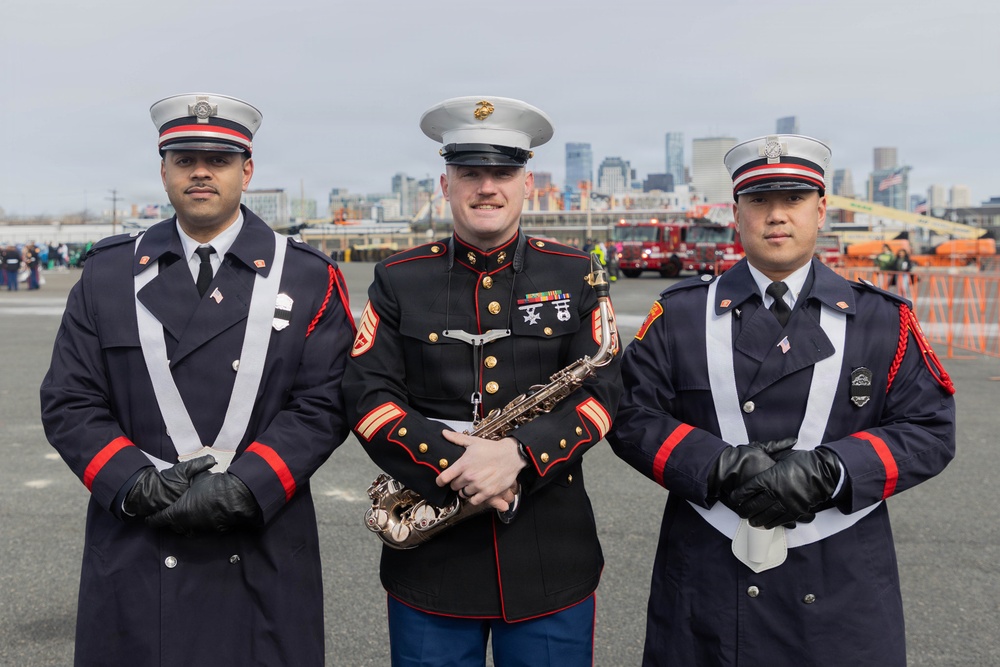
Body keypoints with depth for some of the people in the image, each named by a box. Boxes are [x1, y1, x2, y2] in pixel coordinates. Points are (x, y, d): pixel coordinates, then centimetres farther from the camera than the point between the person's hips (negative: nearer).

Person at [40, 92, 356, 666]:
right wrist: (137, 484, -12)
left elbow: (323, 405, -5)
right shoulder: (109, 273, 6)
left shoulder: (311, 279, 1)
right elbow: (69, 403, 3)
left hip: (263, 551, -1)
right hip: (135, 550, 1)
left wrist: (243, 489, -16)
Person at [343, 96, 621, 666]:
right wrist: (451, 468, -18)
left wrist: (520, 453, -19)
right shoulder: (399, 281, 3)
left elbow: (602, 392, -3)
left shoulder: (574, 276, 3)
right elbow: (368, 397, -4)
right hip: (431, 557, 0)